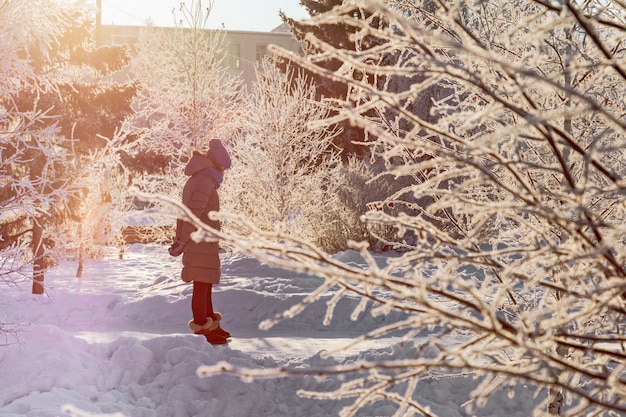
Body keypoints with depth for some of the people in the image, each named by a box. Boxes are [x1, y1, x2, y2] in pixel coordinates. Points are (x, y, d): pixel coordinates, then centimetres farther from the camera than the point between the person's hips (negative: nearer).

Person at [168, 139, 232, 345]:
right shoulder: (205, 181, -15)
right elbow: (195, 212, -21)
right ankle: (201, 330, -1)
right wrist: (182, 242, -16)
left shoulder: (195, 180, 17)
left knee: (205, 285, 18)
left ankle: (210, 326, 28)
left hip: (201, 245, 10)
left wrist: (179, 239, 15)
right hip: (202, 243, -10)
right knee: (202, 285, -5)